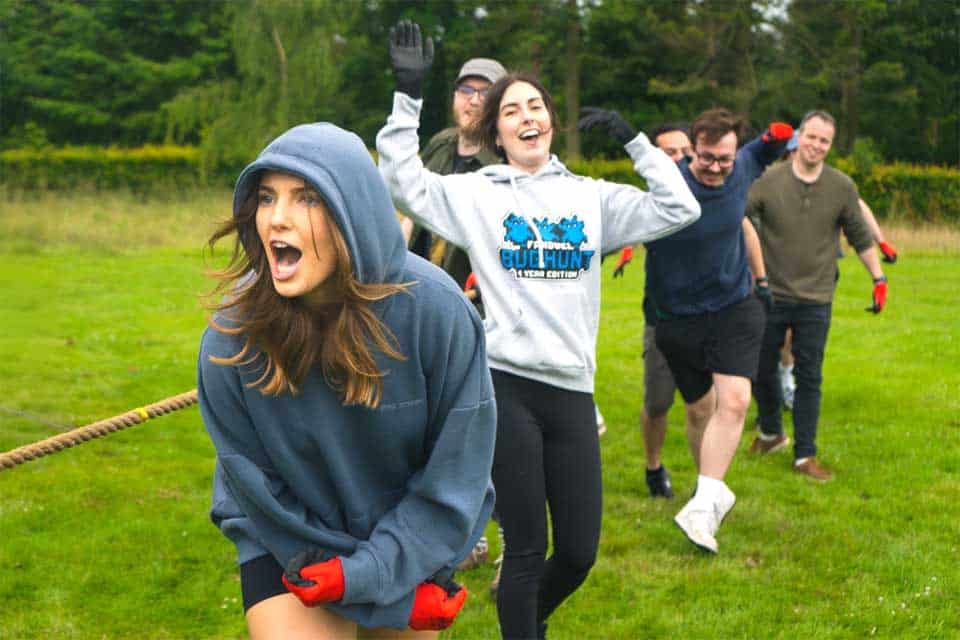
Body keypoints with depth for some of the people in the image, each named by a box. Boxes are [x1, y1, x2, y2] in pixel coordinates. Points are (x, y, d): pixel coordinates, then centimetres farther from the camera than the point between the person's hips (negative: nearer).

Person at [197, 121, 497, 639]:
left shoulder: (434, 309, -23)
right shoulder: (231, 335, -21)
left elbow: (457, 472, -14)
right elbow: (257, 484, -12)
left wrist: (373, 572, -20)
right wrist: (400, 596, -14)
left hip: (411, 540, 1)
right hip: (287, 548, -1)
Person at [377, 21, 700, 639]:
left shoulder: (590, 196, 12)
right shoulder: (474, 193, 5)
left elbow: (679, 208, 10)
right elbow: (403, 179, -2)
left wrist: (634, 138, 7)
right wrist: (409, 93, -7)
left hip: (572, 390, 4)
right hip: (507, 385, -3)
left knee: (580, 551, 8)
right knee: (527, 549, 0)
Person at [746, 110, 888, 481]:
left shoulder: (842, 187, 0)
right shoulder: (768, 182, -6)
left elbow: (861, 237, 9)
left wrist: (879, 278, 9)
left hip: (815, 301, 0)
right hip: (770, 295, 0)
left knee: (809, 378, 3)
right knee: (762, 370, 11)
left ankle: (805, 454, 12)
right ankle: (770, 433, 35)